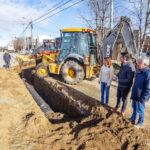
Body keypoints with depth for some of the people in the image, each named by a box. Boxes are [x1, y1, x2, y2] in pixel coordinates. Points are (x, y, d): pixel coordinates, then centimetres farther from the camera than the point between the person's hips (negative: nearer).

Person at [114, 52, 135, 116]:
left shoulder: (130, 67, -32)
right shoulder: (123, 64, -5)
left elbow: (129, 80, -31)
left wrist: (119, 80, -22)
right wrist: (117, 76, -5)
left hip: (125, 87, -7)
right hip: (120, 85, 7)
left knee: (124, 99, 15)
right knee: (119, 96, 26)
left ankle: (123, 110, 40)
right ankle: (117, 106, 51)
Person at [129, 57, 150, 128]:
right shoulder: (139, 71, 5)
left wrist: (142, 99, -21)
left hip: (140, 97, -8)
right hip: (135, 95, 8)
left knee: (140, 110, 10)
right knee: (134, 108, 23)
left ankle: (140, 124, 30)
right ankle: (132, 119, 43)